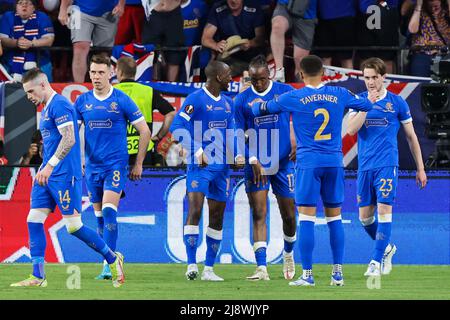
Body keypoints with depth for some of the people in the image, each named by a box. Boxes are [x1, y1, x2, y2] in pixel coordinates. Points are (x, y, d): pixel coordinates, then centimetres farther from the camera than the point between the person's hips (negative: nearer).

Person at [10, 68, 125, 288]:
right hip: (48, 176, 10)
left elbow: (69, 139, -21)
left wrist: (50, 166, -24)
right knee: (34, 221, 1)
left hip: (64, 175, -10)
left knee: (74, 227, -8)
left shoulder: (59, 105, -12)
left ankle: (113, 259, 8)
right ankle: (37, 277, 1)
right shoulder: (46, 109, 18)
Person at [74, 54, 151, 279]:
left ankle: (109, 264, -19)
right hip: (92, 166, 5)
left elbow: (144, 131, 0)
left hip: (116, 164, -4)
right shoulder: (82, 101, 5)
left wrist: (138, 164, 1)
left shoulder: (122, 100, -5)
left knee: (109, 212, -17)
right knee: (99, 216, 9)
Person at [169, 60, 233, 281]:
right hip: (199, 165, -7)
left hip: (221, 167, 7)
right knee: (195, 211, -16)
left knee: (217, 217, 7)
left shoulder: (227, 103, 14)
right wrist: (198, 151, -23)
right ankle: (191, 265, -16)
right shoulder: (196, 99, -9)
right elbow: (177, 128, -15)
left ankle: (209, 269, 13)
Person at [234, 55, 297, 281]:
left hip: (283, 163, 0)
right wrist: (253, 160, -10)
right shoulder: (242, 100, 0)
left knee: (288, 215, 8)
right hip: (256, 166, 0)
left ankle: (288, 253, 37)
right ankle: (262, 268, -11)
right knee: (258, 216, -7)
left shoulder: (286, 92, 0)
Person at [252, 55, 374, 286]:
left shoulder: (293, 98, -3)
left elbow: (258, 110, 9)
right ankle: (338, 273, 9)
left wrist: (255, 104, 32)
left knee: (306, 219, -2)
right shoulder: (339, 95, 3)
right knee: (334, 218, 10)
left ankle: (307, 275, -6)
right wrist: (371, 97, 43)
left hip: (308, 163, -3)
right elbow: (366, 105, 20)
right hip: (334, 162, 3)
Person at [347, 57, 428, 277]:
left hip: (387, 165, -3)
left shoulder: (397, 102, 3)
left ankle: (377, 261, -10)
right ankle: (386, 248, 30)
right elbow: (351, 130, -8)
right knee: (364, 216, 6)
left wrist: (420, 168, 9)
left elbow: (411, 136, 9)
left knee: (384, 210, -13)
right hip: (364, 166, 3)